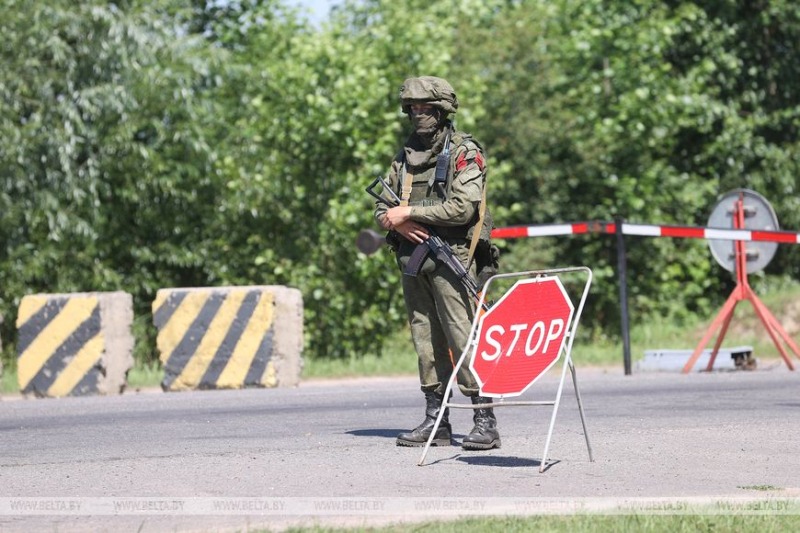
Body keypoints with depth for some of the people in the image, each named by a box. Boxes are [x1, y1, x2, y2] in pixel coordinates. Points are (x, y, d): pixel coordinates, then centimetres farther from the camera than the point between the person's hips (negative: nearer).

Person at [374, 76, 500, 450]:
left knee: (464, 337, -11)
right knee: (426, 341, 7)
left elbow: (463, 207, -16)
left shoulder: (463, 152, -4)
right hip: (412, 260, 7)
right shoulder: (405, 156, 16)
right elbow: (382, 208, 17)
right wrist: (395, 221, -7)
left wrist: (409, 212, -13)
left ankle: (485, 423, -10)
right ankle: (435, 422, 12)